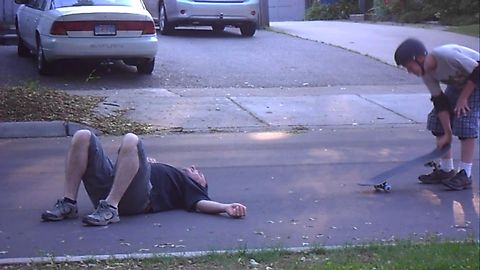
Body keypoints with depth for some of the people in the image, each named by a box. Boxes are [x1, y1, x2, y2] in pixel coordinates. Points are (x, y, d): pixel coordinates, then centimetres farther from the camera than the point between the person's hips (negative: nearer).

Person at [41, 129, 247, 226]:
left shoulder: (190, 185, 25)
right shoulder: (171, 173, 44)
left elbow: (200, 203, 1)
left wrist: (227, 207, -15)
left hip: (136, 197, -7)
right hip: (107, 184, 7)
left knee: (131, 140, -29)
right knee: (83, 137, -5)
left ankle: (110, 209, -34)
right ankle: (68, 204, -14)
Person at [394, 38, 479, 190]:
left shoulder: (446, 55, -35)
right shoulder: (426, 73, -11)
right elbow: (440, 102, -9)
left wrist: (463, 98, -22)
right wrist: (447, 134, -13)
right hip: (457, 84, 8)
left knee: (466, 122, -19)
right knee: (437, 120, 0)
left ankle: (465, 174, -13)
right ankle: (446, 169, 10)